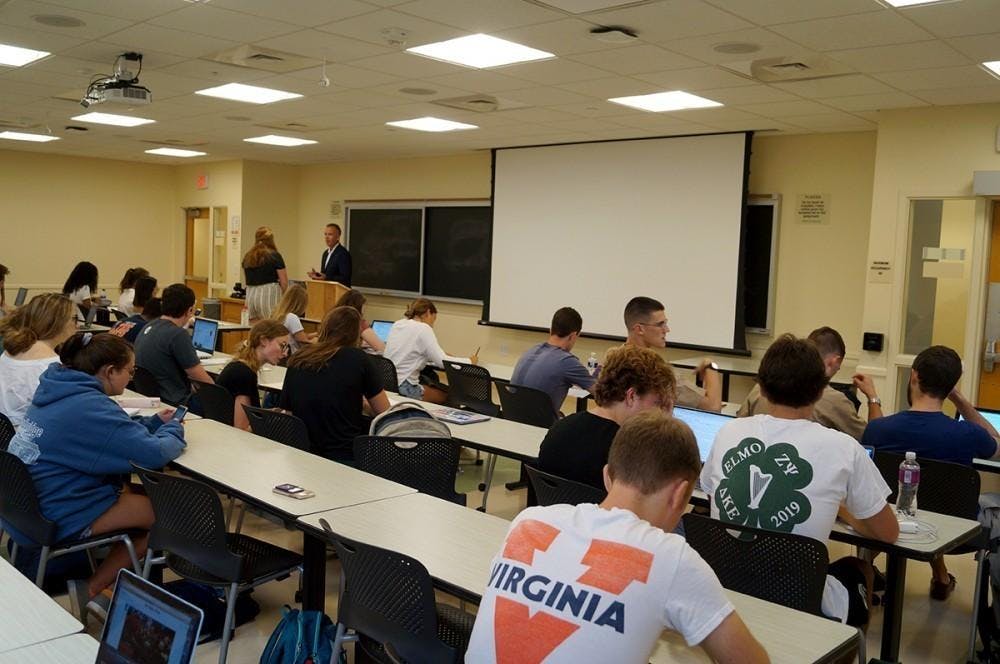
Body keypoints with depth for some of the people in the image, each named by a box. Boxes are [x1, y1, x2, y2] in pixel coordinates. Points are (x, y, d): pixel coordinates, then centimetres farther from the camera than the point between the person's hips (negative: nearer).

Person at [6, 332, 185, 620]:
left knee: (137, 497, 21)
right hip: (56, 519, -10)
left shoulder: (59, 391, 6)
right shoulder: (89, 406, -23)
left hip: (26, 507, 10)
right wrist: (174, 429, -5)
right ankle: (91, 590, 6)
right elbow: (154, 453, -25)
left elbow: (116, 434, 20)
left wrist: (156, 422, 13)